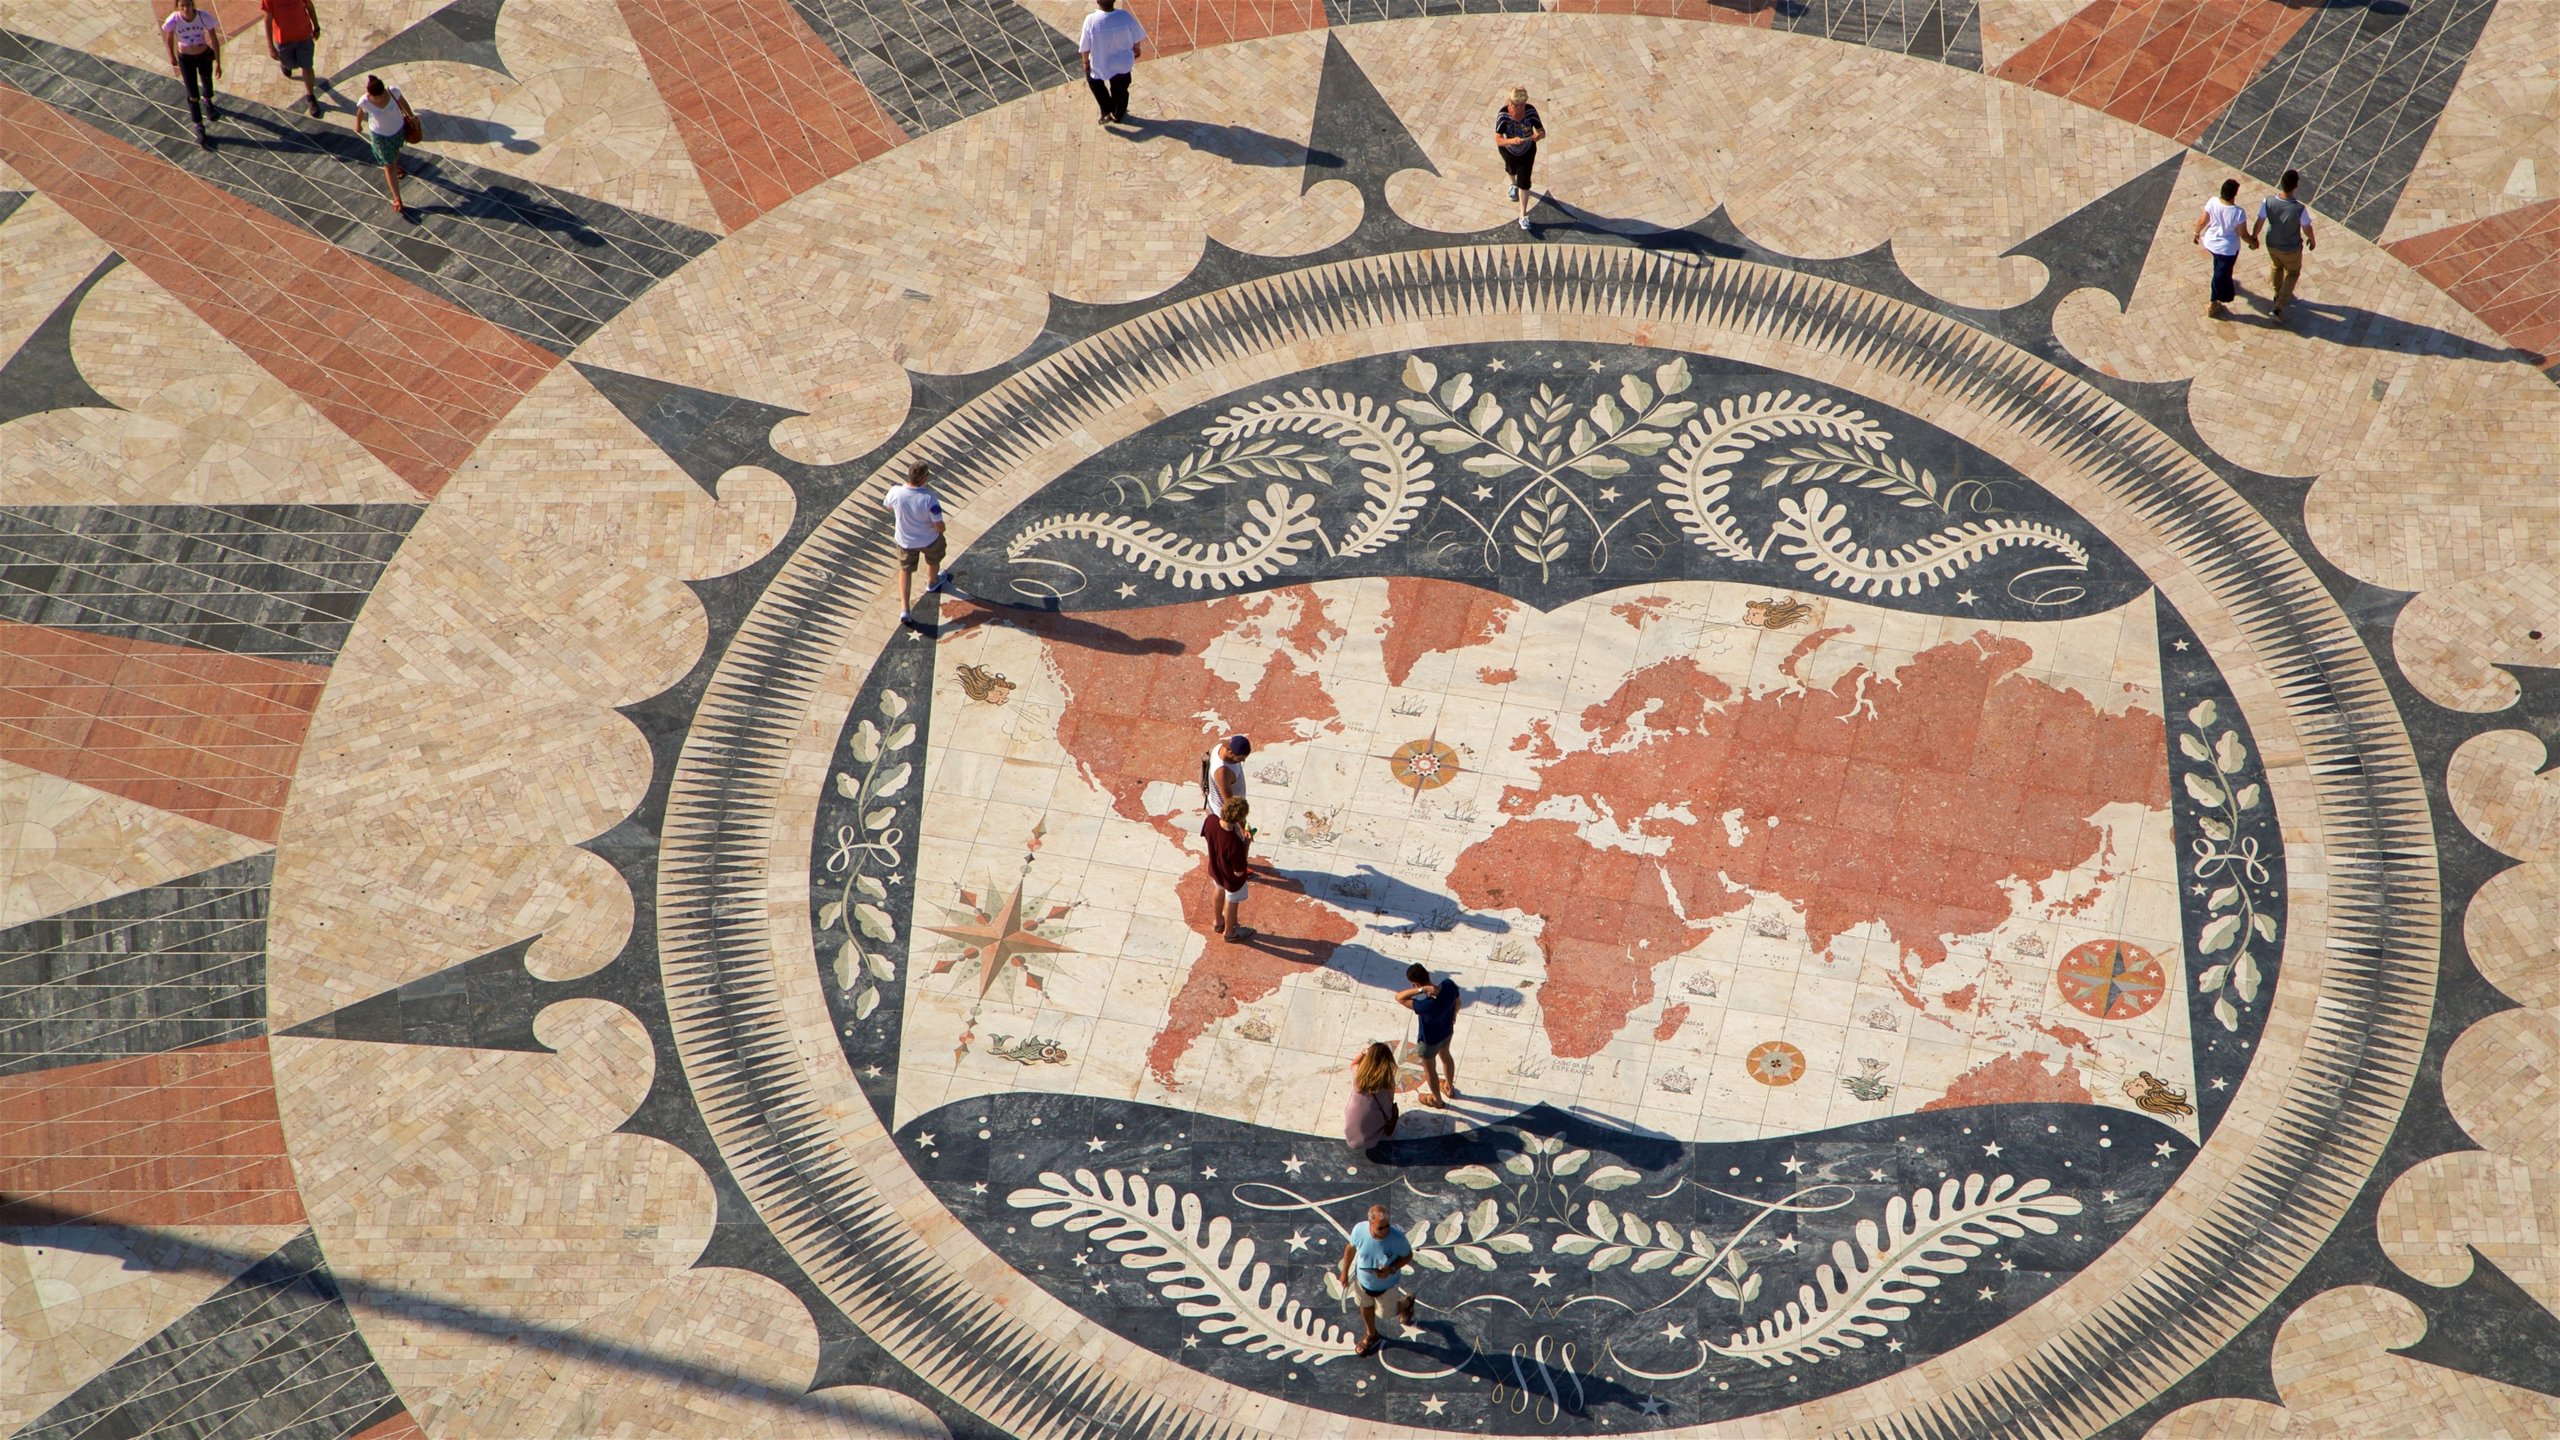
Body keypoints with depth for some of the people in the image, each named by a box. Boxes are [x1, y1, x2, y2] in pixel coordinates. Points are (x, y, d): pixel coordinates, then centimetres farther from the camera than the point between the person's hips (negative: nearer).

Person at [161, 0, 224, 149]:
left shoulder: (204, 17, -27)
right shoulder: (174, 20, -26)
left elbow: (214, 39, -17)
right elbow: (169, 38, -7)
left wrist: (218, 63, -15)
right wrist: (172, 57, 7)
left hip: (204, 56, 1)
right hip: (185, 59, -1)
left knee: (207, 83, 29)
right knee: (192, 94, 1)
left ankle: (208, 104, 62)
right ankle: (199, 128, 14)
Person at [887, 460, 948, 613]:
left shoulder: (895, 492, -28)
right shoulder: (929, 498, -35)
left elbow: (890, 508, -3)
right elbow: (940, 527, -27)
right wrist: (940, 529, -3)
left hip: (905, 541, 2)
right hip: (930, 540, -2)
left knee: (905, 570, 25)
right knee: (933, 561, 33)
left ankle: (904, 608, 20)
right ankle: (932, 583, 62)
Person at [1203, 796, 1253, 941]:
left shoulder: (1210, 821, -31)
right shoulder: (1235, 845, -46)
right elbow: (1238, 872, -30)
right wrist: (1247, 843, -24)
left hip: (1215, 869, 5)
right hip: (1232, 879, -5)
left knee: (1220, 891, 37)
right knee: (1231, 903, 26)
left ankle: (1219, 922, 64)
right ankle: (1229, 932, 56)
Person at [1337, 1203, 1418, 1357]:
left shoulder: (1397, 1238, -37)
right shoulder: (1360, 1231, -29)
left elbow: (1408, 1256, -17)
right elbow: (1351, 1248, -7)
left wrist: (1390, 1269, -33)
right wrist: (1345, 1271, 3)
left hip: (1387, 1286, -3)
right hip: (1363, 1281, 3)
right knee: (1366, 1307, 29)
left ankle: (1406, 1303, 57)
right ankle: (1371, 1335, 59)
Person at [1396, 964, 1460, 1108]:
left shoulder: (1427, 1005, -46)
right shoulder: (1449, 984, -28)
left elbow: (1399, 997, -43)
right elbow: (1457, 1003, -6)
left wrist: (1422, 990, -49)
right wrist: (1453, 1015, 16)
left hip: (1430, 1040, -6)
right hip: (1447, 1031, 6)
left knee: (1430, 1069, 25)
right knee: (1445, 1056, 35)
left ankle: (1437, 1100, 51)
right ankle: (1450, 1088, 62)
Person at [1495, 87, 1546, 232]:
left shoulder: (1531, 111, -31)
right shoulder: (1503, 114, -36)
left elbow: (1542, 132, -23)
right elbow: (1498, 140, -37)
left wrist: (1538, 135, -47)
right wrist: (1512, 140, -57)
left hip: (1527, 151, -1)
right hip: (1509, 150, 1)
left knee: (1524, 182, -1)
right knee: (1511, 169, 32)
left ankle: (1523, 216, 14)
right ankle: (1513, 184, 69)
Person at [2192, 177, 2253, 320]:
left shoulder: (2212, 203, -21)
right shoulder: (2238, 213, -31)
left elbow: (2202, 221, -7)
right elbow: (2243, 234, -18)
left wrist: (2197, 233, 13)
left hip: (2210, 242, 5)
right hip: (2228, 248, -5)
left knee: (2220, 267, 34)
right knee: (2221, 274, 16)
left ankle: (2225, 286, 62)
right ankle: (2213, 305, 31)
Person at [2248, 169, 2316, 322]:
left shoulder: (2268, 202, -28)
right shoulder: (2300, 209, -36)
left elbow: (2259, 223, -12)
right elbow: (2307, 229, -16)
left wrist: (2254, 237, 9)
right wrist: (2312, 240, 6)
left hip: (2272, 244, 3)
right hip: (2291, 249, -3)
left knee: (2276, 267, 32)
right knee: (2292, 272, 24)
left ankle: (2278, 295, 57)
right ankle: (2279, 307, 22)